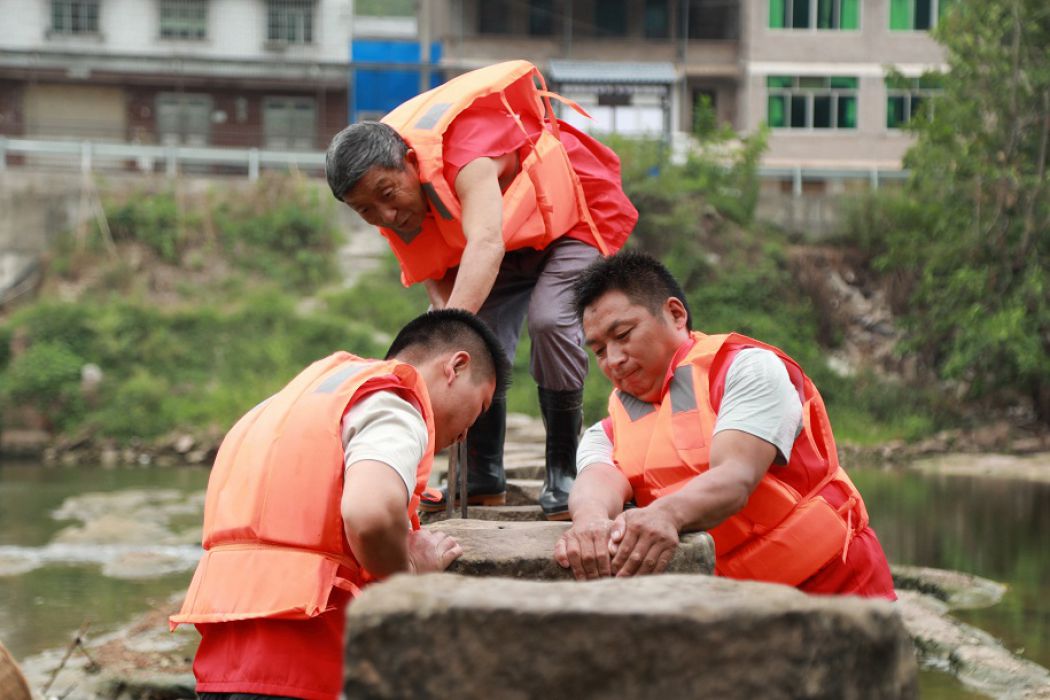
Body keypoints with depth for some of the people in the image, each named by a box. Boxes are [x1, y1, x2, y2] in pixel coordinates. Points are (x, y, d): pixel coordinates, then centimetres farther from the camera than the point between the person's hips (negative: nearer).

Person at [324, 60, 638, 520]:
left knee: (549, 319, -30)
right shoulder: (397, 207, -16)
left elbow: (486, 244, -57)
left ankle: (564, 471, -17)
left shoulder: (461, 154, -41)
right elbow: (440, 279, -13)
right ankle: (483, 481, 5)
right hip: (511, 232, 7)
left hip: (577, 214, -7)